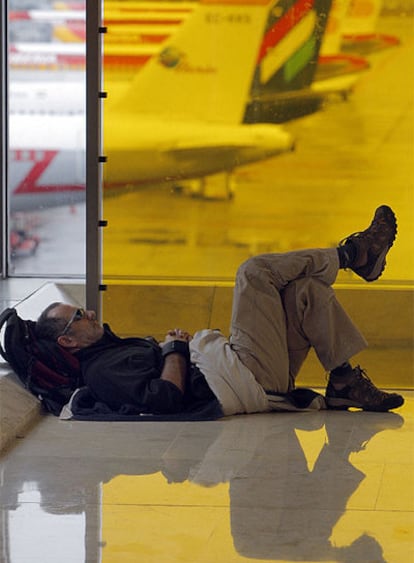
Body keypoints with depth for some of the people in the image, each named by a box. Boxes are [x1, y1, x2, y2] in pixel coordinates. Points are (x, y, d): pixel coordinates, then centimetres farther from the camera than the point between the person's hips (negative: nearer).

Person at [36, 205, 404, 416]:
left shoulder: (115, 350, 21)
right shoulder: (100, 373, -11)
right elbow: (166, 398, -26)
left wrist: (177, 343, 7)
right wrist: (176, 348, -12)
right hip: (249, 380, -10)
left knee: (309, 290, 7)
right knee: (255, 271, -12)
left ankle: (345, 383, 5)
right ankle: (353, 253, 6)